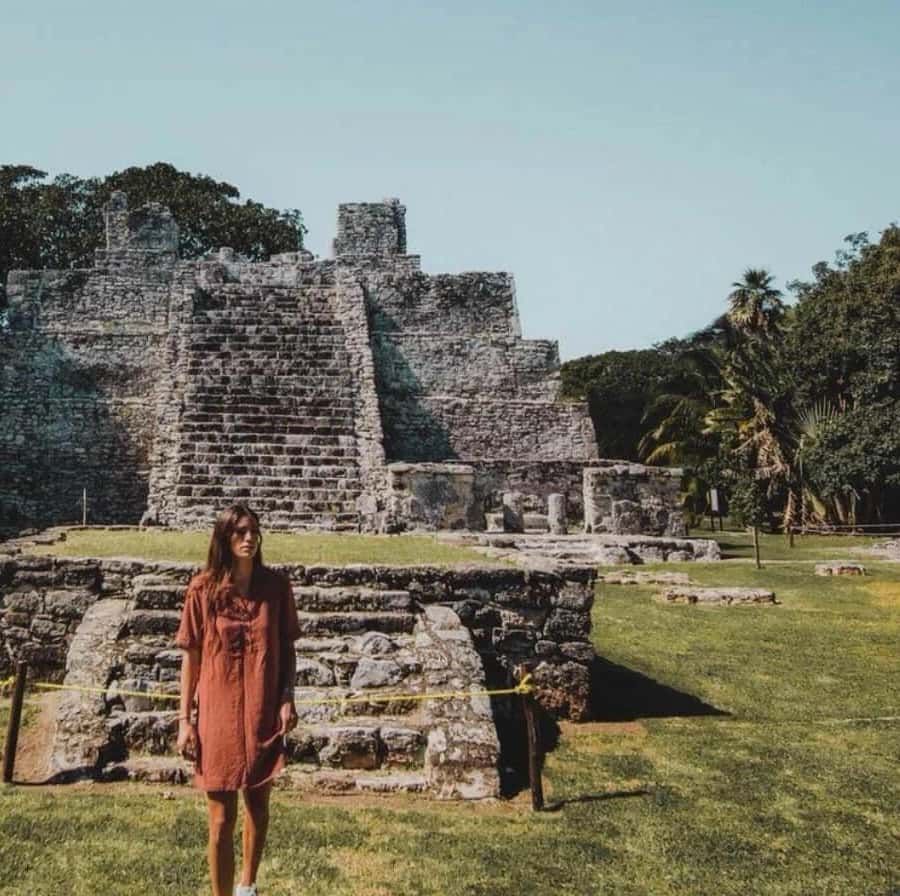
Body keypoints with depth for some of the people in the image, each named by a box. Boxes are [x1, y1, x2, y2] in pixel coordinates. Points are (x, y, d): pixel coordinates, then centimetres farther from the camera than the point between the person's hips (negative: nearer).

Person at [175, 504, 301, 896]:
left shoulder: (275, 586, -3)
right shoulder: (203, 588, -8)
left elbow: (287, 648, 5)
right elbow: (190, 657, -3)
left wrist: (288, 698, -6)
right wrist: (184, 719, -4)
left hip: (264, 713, 3)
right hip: (218, 713, -2)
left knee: (258, 806, 18)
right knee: (222, 819, 4)